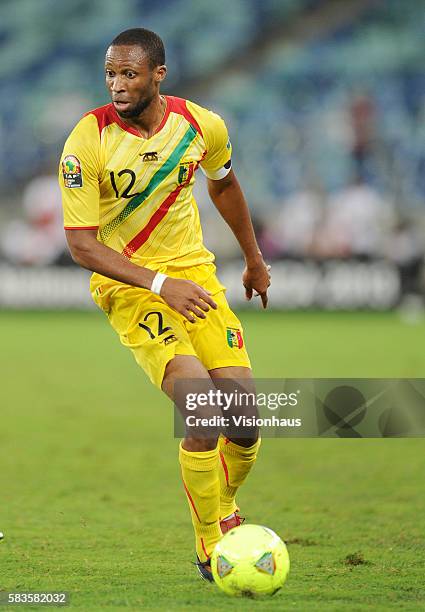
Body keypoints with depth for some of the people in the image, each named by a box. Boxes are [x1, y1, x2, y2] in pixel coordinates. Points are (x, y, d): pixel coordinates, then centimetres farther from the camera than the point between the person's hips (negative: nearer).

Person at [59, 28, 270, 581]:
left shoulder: (203, 126, -5)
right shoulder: (86, 142, -18)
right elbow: (81, 244, -18)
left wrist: (254, 259, 28)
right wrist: (160, 285, -27)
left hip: (193, 271, 4)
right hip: (125, 283, -4)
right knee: (204, 415, -22)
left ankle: (225, 510, 27)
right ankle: (210, 546, -4)